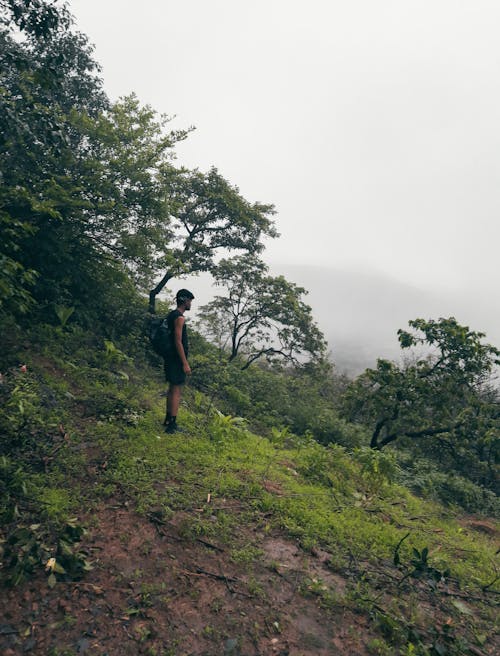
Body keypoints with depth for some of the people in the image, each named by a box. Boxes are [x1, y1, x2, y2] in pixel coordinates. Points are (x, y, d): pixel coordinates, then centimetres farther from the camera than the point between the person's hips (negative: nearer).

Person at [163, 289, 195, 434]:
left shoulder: (171, 315, 15)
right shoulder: (179, 317, -16)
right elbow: (178, 342, -21)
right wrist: (185, 363, -20)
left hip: (171, 358, 10)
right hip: (177, 360, -10)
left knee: (172, 389, 17)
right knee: (177, 391, -7)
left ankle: (168, 420, 28)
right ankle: (172, 425, -4)